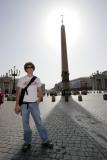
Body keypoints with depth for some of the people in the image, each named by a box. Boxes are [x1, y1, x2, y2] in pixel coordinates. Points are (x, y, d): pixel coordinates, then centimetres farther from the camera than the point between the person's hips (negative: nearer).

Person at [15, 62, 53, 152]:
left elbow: (40, 90, 15)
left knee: (39, 122, 2)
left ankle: (45, 141, 14)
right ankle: (27, 142, 22)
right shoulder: (22, 79, 4)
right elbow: (18, 92, 1)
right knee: (25, 123, 7)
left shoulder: (37, 79, 9)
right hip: (24, 104, 0)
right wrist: (17, 105, -5)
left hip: (34, 103, 1)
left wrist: (39, 98, -2)